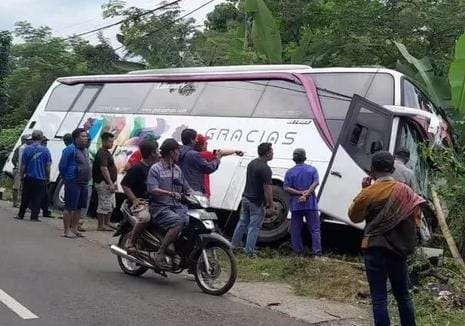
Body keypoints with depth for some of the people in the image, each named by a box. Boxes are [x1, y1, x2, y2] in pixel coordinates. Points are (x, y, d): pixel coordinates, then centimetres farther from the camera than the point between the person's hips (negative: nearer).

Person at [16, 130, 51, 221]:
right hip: (41, 179, -2)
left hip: (28, 178, 2)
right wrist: (47, 178, 8)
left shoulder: (27, 149, -3)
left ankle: (20, 215, 19)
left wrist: (21, 176, 10)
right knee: (37, 199, 4)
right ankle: (34, 216, 2)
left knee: (25, 198, 13)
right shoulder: (45, 150, -6)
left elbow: (23, 166, 0)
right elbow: (48, 167, -3)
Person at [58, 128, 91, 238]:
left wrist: (86, 180, 14)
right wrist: (67, 179, -4)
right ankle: (67, 231, 1)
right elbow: (62, 166, -10)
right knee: (69, 207, -4)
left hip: (84, 183, 8)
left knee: (79, 208, 13)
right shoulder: (70, 149, -10)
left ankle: (74, 229, 23)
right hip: (73, 183, -8)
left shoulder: (85, 151, 16)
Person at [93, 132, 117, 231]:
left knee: (111, 205, 16)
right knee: (104, 205, -5)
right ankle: (101, 225, 1)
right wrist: (110, 183, -27)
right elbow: (103, 169, -24)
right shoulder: (102, 153, -16)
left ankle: (107, 223, 25)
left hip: (109, 183, 11)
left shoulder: (107, 152, 17)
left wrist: (113, 183, 22)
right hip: (103, 183, -11)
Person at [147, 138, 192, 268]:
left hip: (177, 206, 6)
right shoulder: (155, 169, -1)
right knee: (178, 222, -33)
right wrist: (171, 193, -26)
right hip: (160, 207, -6)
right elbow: (152, 189, -14)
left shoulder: (177, 169, 21)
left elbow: (186, 188, 23)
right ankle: (160, 254, -24)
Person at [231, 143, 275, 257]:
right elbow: (267, 188, -22)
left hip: (246, 197, 8)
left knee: (242, 222, 19)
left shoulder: (251, 163, 7)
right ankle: (249, 251, 3)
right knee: (254, 226, 0)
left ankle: (235, 243, 28)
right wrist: (271, 205, -15)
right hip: (257, 201, -8)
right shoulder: (265, 168, -20)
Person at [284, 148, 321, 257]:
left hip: (296, 205, 0)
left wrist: (300, 193, -10)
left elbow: (287, 188, -7)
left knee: (296, 229, 9)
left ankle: (299, 252, 11)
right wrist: (306, 193, -15)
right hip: (311, 203, 0)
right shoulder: (312, 169, 5)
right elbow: (316, 183, -9)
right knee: (314, 228, 4)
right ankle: (317, 252, -1)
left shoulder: (290, 172, 3)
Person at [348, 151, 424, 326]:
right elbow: (415, 220, 6)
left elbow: (354, 216, 2)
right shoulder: (406, 191, -2)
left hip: (375, 249, -4)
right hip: (399, 249, 4)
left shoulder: (369, 193, -13)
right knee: (403, 295, 18)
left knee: (379, 298, 3)